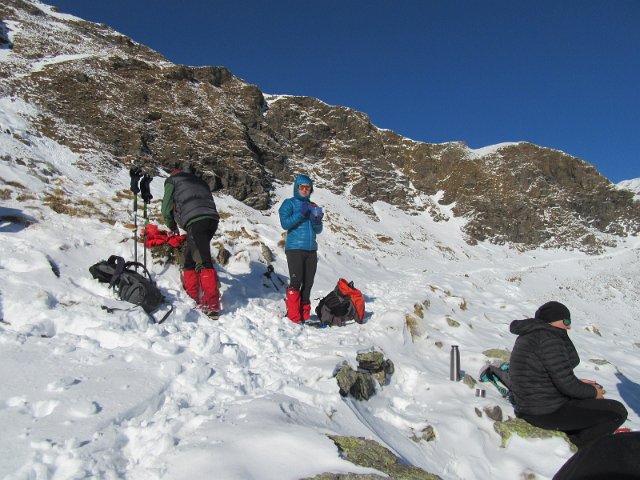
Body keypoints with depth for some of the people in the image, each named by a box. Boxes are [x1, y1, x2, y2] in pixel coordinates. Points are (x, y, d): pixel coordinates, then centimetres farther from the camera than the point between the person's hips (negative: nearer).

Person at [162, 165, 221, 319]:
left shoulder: (172, 180, 22)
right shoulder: (199, 180, 37)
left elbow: (167, 208, 18)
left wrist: (173, 228, 35)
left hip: (195, 220, -6)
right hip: (212, 219, 6)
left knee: (203, 261, -16)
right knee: (190, 261, 15)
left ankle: (212, 305, -25)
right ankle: (193, 298, 14)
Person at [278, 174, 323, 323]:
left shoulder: (313, 206, 17)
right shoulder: (289, 203, 4)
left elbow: (318, 231, 15)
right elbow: (285, 223, -10)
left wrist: (317, 221, -6)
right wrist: (300, 213, -16)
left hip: (311, 249, 5)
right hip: (295, 248, -5)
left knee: (308, 283, 5)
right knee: (296, 282, -10)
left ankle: (304, 314, 12)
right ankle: (294, 316, -3)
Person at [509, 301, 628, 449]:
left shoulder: (529, 336, 11)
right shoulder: (548, 338, -20)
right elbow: (565, 383, -21)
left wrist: (579, 382, 14)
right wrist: (593, 392, -4)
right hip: (548, 413, -10)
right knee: (618, 411, -4)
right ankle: (576, 442, 8)